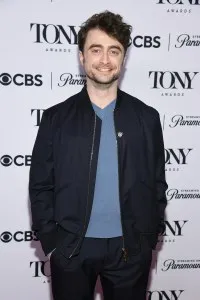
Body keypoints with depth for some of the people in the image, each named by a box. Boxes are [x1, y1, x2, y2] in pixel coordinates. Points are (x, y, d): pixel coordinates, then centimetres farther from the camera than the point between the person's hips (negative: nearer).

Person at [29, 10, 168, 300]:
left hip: (130, 249, 1)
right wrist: (51, 242, -4)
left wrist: (149, 240, 1)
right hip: (71, 249, 0)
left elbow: (157, 184, 4)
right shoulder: (56, 118, -3)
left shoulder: (147, 118, -1)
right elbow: (40, 186, 0)